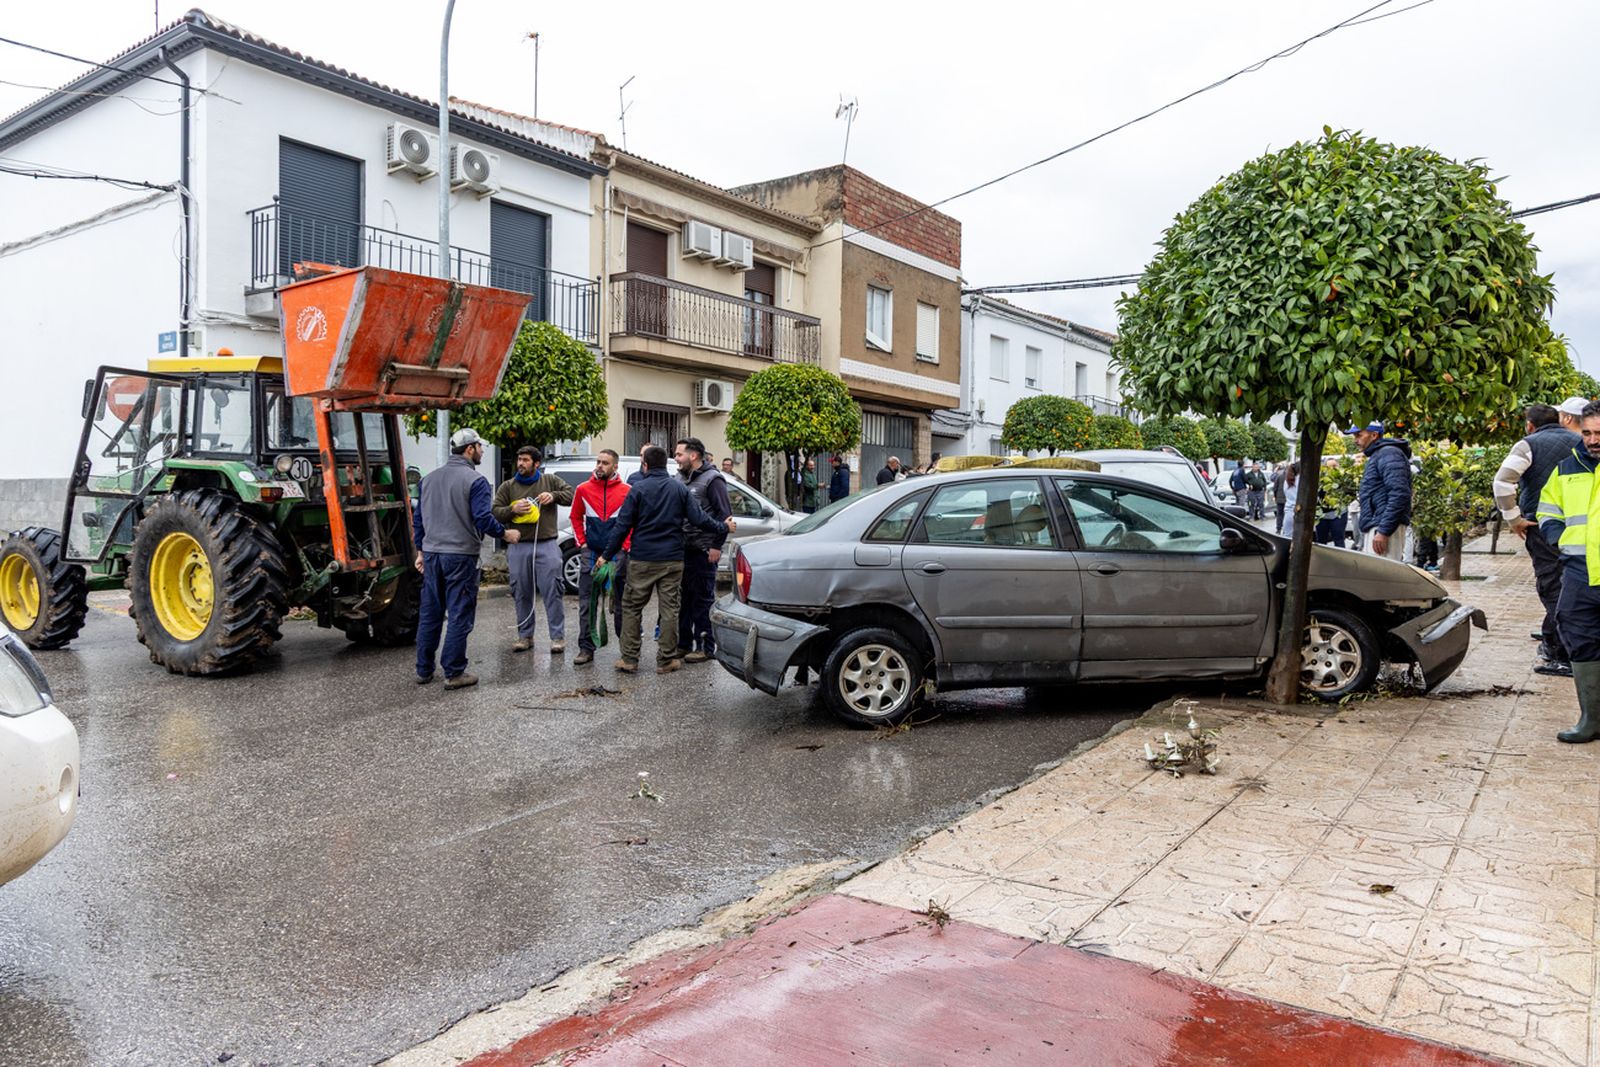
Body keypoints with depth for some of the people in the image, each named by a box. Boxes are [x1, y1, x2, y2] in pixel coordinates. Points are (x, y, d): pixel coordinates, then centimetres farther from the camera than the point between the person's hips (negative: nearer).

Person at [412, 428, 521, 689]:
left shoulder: (429, 479, 12)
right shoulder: (475, 480, -10)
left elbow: (418, 518, 16)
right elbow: (483, 518, -17)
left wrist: (421, 550, 22)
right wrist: (505, 534, -1)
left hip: (432, 554, 7)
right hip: (461, 556, -7)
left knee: (429, 615, 14)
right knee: (460, 616, 0)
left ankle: (424, 670, 20)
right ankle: (454, 673, 3)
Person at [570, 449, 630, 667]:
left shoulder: (626, 491, -2)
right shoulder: (583, 489, 3)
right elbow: (576, 517, 12)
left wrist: (626, 545, -3)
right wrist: (581, 542, 4)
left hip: (618, 553, -1)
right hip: (591, 552, 1)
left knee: (620, 602, 8)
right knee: (586, 602, -1)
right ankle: (586, 648, 4)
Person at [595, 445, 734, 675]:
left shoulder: (638, 489, -4)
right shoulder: (680, 488, 3)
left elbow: (623, 526, -5)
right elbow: (699, 519, -1)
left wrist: (607, 555, 2)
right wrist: (723, 527, 14)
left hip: (642, 560, -2)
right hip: (672, 560, 2)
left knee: (631, 607, 9)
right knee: (669, 608, 7)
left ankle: (629, 659, 8)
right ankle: (666, 660, 8)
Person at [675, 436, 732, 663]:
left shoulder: (712, 479, -8)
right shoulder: (681, 479, 16)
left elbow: (724, 514, -12)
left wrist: (716, 546, -16)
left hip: (703, 551, -8)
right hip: (683, 549, 8)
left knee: (703, 599, -3)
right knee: (684, 597, 12)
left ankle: (706, 647, 4)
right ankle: (684, 643, 22)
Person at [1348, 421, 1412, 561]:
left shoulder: (1388, 454, -8)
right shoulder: (1377, 456, 24)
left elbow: (1399, 495, -19)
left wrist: (1383, 531, -22)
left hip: (1385, 528, -10)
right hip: (1377, 526, 10)